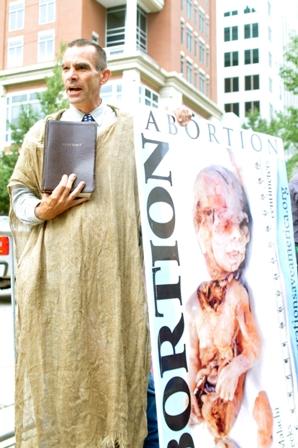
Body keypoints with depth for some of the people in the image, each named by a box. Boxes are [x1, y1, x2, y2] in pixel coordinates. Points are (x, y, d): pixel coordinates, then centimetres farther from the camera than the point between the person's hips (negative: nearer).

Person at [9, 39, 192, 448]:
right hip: (57, 272, 1)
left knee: (113, 357, 3)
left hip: (115, 271, 0)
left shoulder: (132, 130, 12)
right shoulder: (43, 131, 13)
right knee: (59, 361, 1)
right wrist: (42, 210, -7)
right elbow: (18, 191, 13)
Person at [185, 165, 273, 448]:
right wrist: (192, 399, -1)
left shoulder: (237, 292, -14)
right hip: (205, 391, 3)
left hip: (233, 387, -3)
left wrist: (235, 368, -29)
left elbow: (253, 349, -12)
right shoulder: (194, 301, -5)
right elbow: (192, 357, 2)